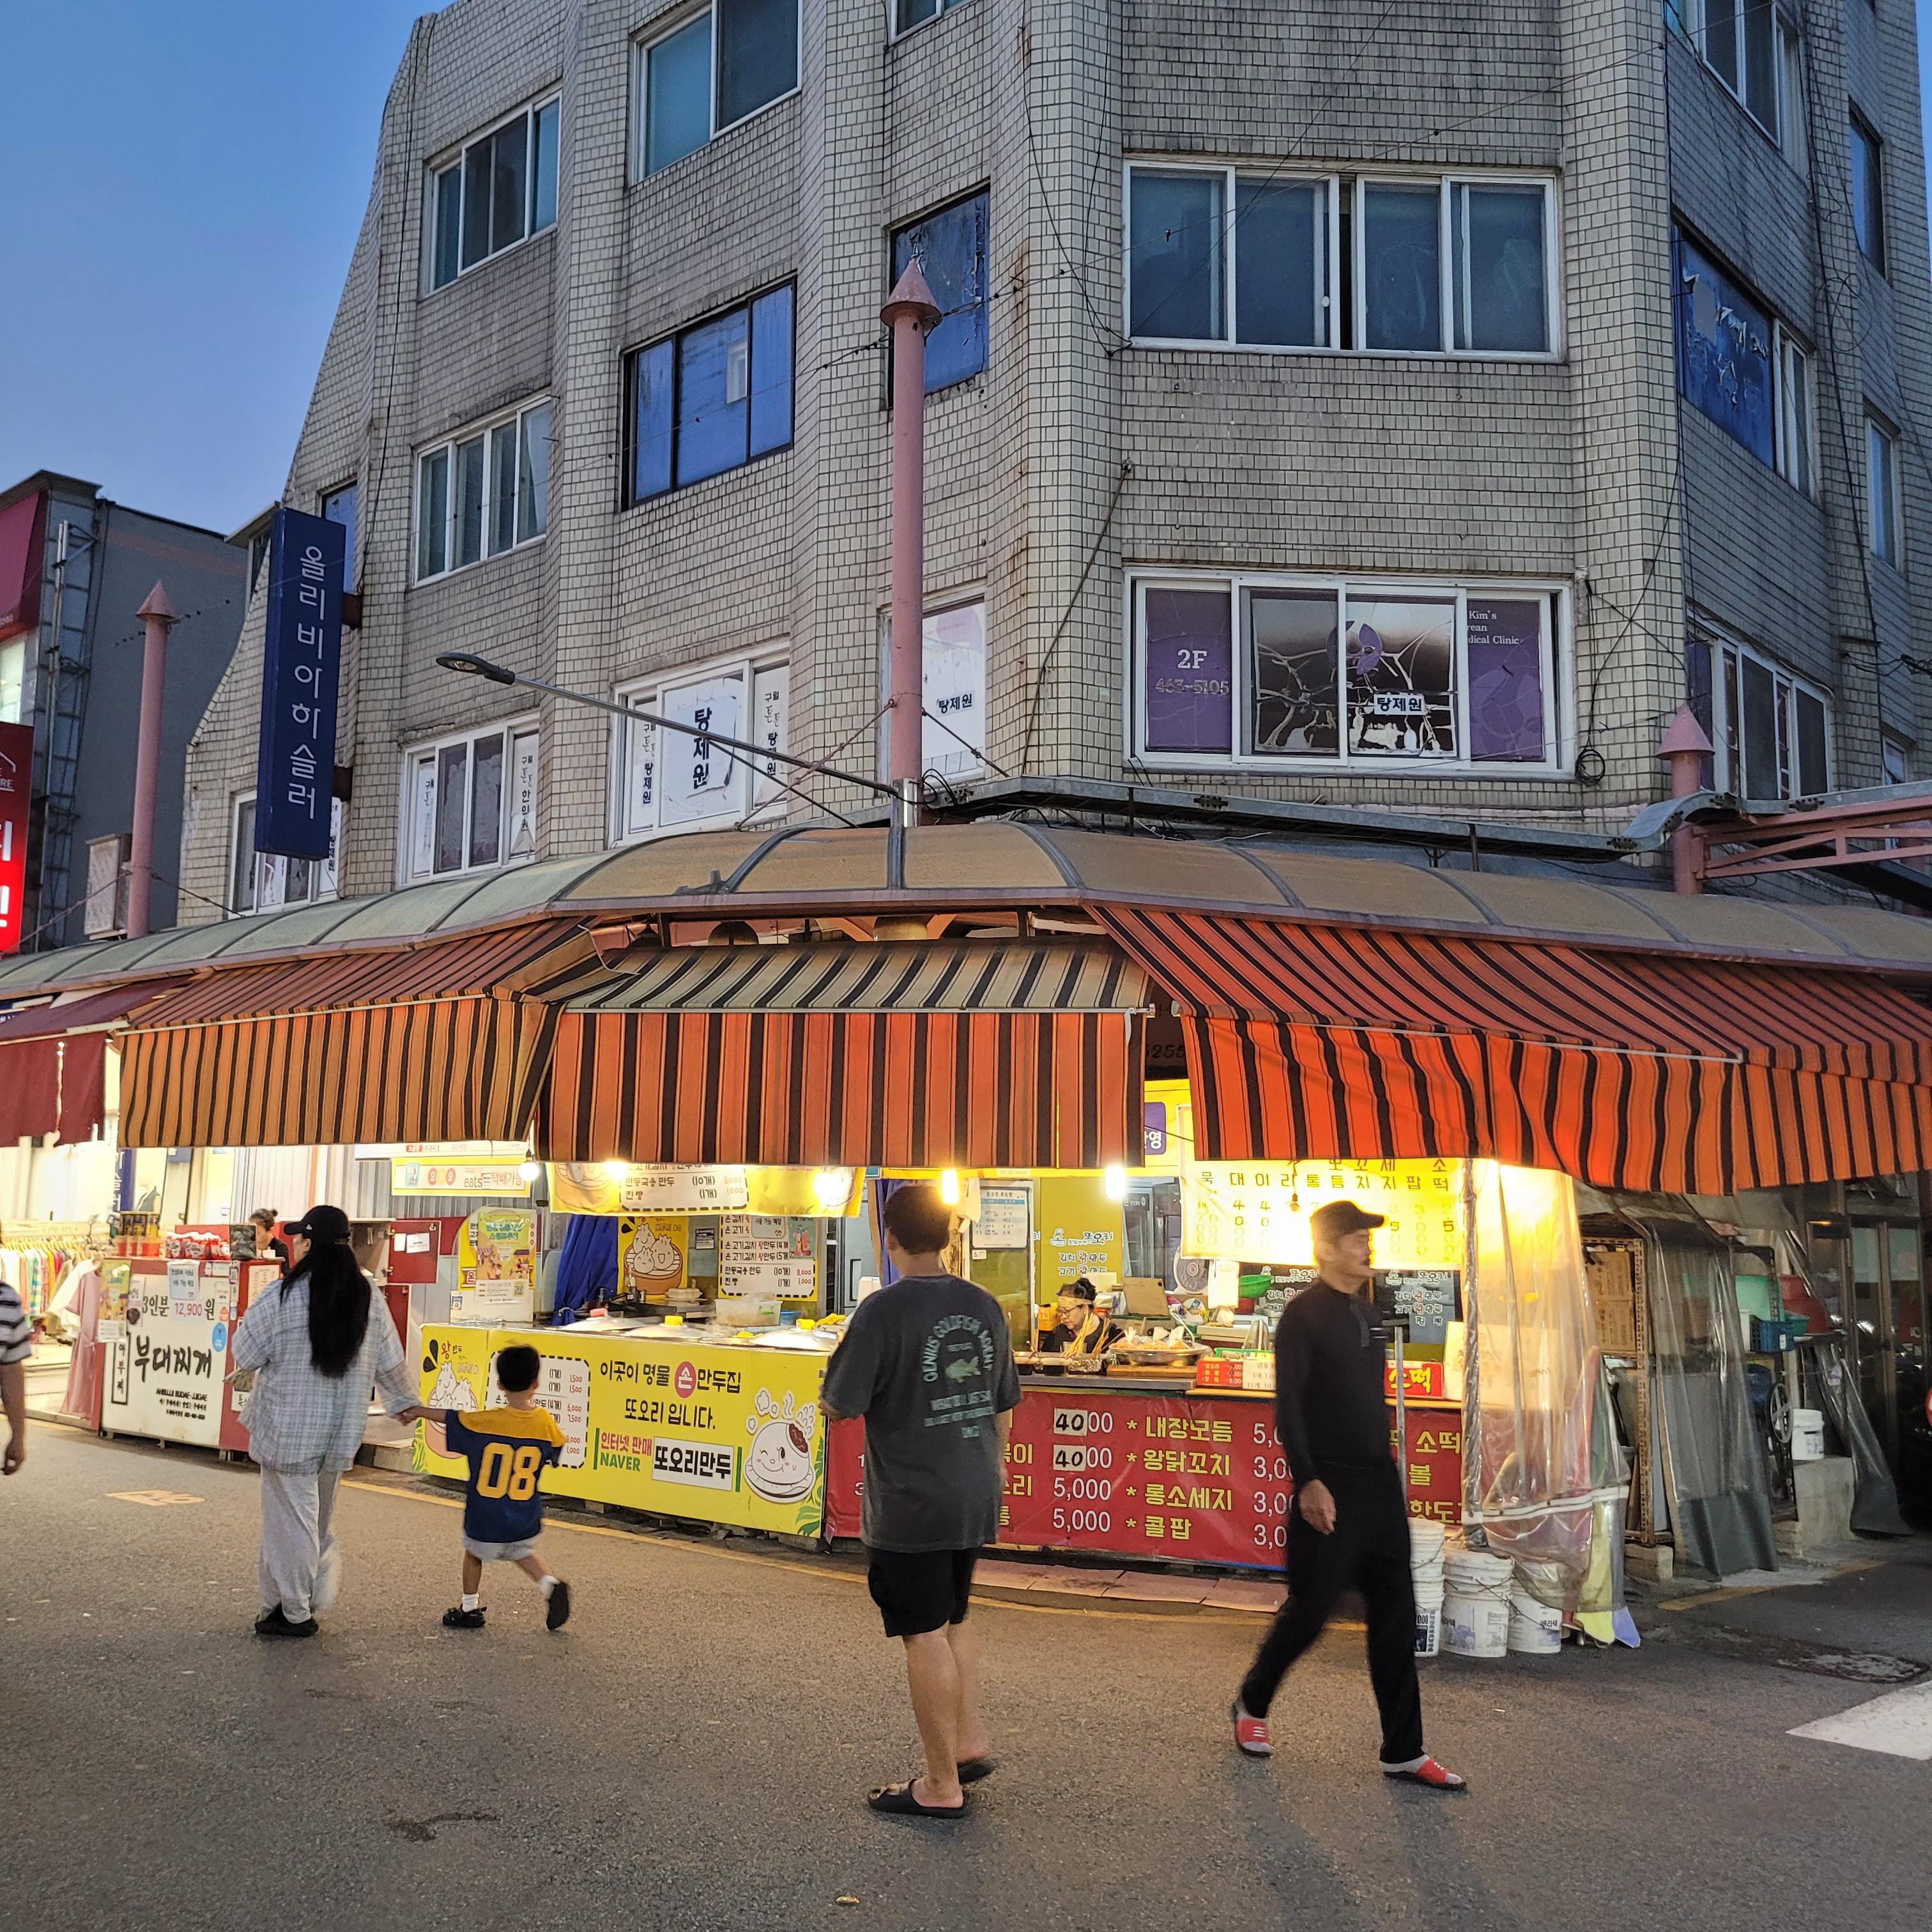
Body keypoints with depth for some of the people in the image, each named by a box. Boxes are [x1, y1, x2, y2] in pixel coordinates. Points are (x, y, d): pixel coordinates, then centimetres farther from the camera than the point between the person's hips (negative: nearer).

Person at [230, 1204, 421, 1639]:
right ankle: (318, 1593, 23)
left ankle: (293, 1611, 11)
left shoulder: (285, 1296, -16)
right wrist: (405, 1402, 25)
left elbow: (245, 1353, -9)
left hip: (289, 1429, -5)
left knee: (290, 1514, 4)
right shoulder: (368, 1295, 0)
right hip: (342, 1430, 5)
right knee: (320, 1515, 19)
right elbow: (389, 1361, 9)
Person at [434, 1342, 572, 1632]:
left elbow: (448, 1418, -7)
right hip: (525, 1518, 3)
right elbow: (557, 1452, 7)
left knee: (473, 1554, 23)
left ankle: (470, 1609, 34)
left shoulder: (485, 1422, -20)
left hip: (486, 1518, -3)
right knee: (522, 1552, 26)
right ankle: (551, 1585, 4)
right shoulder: (546, 1423, -12)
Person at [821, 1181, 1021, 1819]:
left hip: (910, 1507, -6)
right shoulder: (985, 1307, 2)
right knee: (953, 1619, 23)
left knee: (926, 1635, 4)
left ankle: (941, 1785, 14)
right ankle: (970, 1742, 25)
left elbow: (841, 1405, -14)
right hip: (974, 1498, 6)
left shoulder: (884, 1310, -18)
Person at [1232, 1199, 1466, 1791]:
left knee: (1396, 1618, 6)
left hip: (1380, 1483, 7)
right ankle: (1251, 1705, 25)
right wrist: (1307, 1482, -23)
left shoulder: (1367, 1310, 12)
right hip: (1330, 1487, -7)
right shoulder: (1304, 1315, -10)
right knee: (1309, 1610, 2)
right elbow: (1288, 1407, -15)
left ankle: (1403, 1751, 13)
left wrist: (1390, 1474, 20)